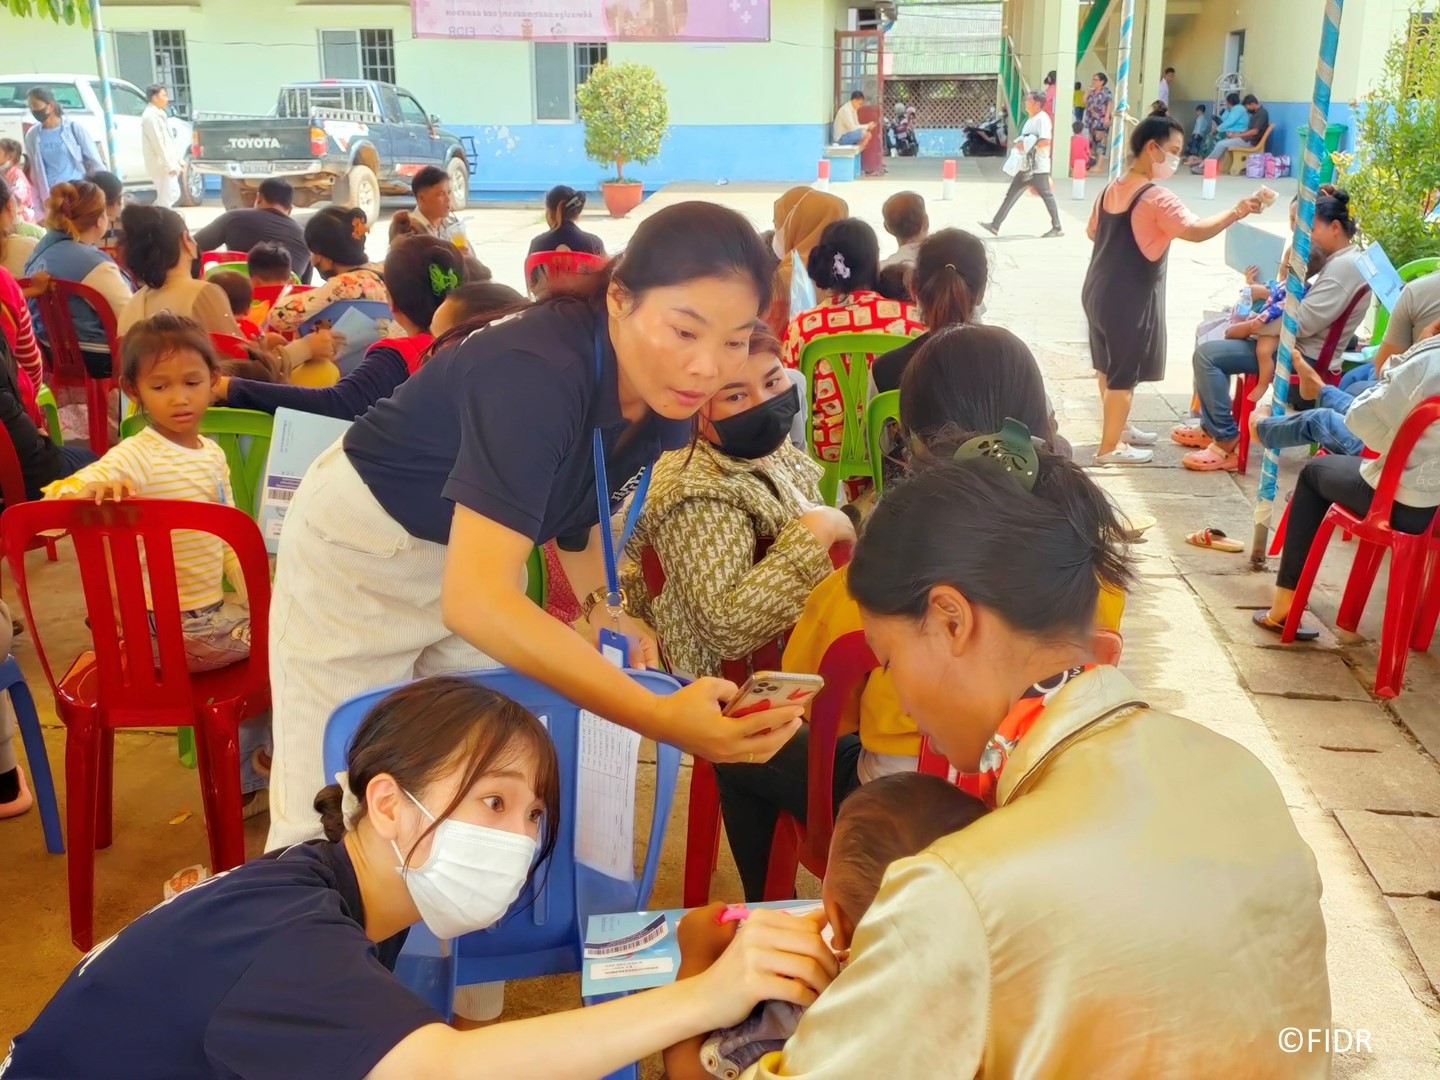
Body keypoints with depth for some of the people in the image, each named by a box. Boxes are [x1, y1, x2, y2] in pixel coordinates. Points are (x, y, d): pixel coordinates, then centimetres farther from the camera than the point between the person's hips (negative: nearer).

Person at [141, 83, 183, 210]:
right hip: (161, 165, -10)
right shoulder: (150, 116, -16)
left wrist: (176, 160, 16)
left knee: (173, 194, 14)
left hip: (167, 163, 10)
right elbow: (158, 143, -20)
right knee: (166, 197, -7)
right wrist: (168, 164, -21)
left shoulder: (158, 114, 16)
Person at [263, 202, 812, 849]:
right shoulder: (535, 371, -36)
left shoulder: (663, 391, -14)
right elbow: (473, 598, -47)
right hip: (364, 547, -6)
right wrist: (658, 717, -55)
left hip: (477, 548, 6)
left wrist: (598, 601, -7)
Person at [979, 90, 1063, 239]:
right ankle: (995, 225, 7)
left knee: (1047, 195, -2)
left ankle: (1057, 228, 6)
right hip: (1026, 166, 10)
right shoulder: (1031, 119, 17)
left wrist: (1026, 145, -19)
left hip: (1038, 167, -10)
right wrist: (1019, 145, 10)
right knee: (1011, 195, 7)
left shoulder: (1042, 119, -13)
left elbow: (1045, 141, -24)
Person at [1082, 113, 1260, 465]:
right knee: (1123, 374, 3)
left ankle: (1119, 427, 36)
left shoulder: (1111, 190, 6)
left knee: (1108, 366, 20)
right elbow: (1196, 230, -31)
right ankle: (1110, 447, 11)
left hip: (1098, 291, 9)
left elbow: (1092, 232, 19)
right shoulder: (1157, 199, -20)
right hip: (1130, 299, -9)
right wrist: (1235, 213, -29)